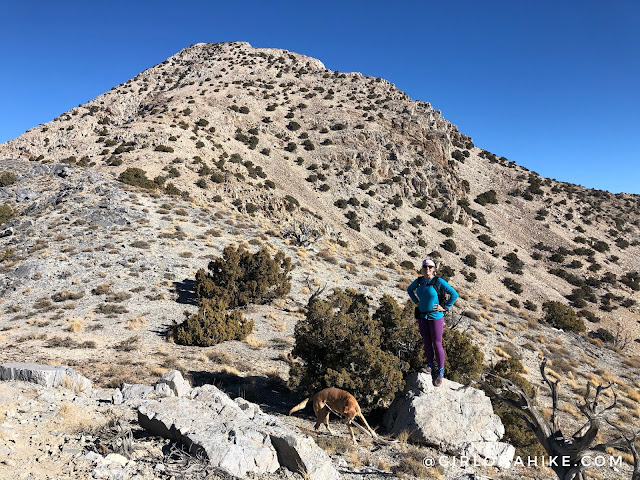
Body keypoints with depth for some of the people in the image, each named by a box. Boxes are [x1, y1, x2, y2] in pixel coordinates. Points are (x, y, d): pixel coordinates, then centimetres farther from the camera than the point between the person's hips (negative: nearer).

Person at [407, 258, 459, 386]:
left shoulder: (438, 281, -17)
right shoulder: (419, 280, -3)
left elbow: (454, 294, -15)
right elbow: (409, 290, 18)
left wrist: (445, 308, -14)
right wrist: (416, 302, 7)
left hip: (436, 317, -4)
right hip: (422, 316, 5)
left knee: (437, 344, 2)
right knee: (426, 342, 14)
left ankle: (441, 372, 16)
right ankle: (430, 366, 32)